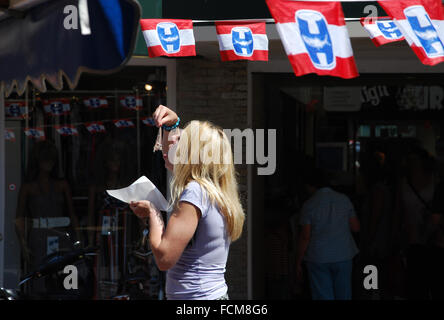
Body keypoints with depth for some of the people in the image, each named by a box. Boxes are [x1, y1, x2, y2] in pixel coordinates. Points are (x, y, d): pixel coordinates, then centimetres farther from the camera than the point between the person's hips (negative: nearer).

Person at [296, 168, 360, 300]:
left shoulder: (309, 205, -9)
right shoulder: (344, 200, 1)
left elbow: (305, 236, -10)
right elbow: (356, 227, 5)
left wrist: (298, 262, -2)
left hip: (318, 258, -3)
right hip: (343, 255, 3)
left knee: (323, 296, 2)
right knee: (343, 295, 11)